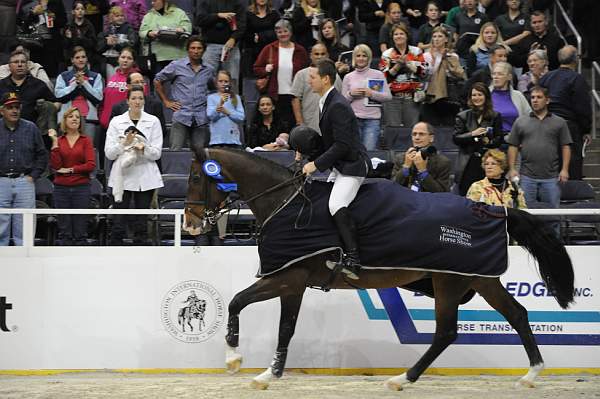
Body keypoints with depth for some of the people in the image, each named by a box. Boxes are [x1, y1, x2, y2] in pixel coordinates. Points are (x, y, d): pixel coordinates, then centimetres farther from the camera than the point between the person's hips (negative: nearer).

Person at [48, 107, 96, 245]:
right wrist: (55, 142, -7)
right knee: (64, 231, 4)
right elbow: (55, 165, -5)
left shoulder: (86, 140, 4)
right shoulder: (58, 141, 7)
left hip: (81, 188, -1)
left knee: (80, 231, 0)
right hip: (61, 188, 1)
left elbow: (91, 165, -6)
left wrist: (70, 169, -7)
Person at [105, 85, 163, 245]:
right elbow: (109, 153, 0)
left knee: (141, 223, 5)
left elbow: (157, 153, 0)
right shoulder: (116, 122, 4)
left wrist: (144, 148, -19)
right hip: (122, 177, -1)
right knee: (118, 223, -3)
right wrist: (124, 144, -16)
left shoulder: (153, 121, 5)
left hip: (145, 178, 1)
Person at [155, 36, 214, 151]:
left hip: (201, 119, 3)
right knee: (175, 151, -10)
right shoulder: (176, 66, 4)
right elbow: (157, 81, 11)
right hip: (181, 116, -3)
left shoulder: (209, 70, 12)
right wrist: (166, 101, 7)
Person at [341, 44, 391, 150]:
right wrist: (351, 94, -7)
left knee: (369, 152, -7)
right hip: (353, 119, 2)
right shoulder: (348, 77, 11)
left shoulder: (378, 74, 7)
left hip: (373, 120, -1)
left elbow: (388, 96, 2)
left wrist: (372, 94, -12)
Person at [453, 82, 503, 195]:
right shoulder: (463, 116, 9)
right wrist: (472, 134, -13)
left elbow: (499, 139, 8)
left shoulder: (495, 117, 10)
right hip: (468, 163, 0)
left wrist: (490, 142, -13)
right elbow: (455, 138, 1)